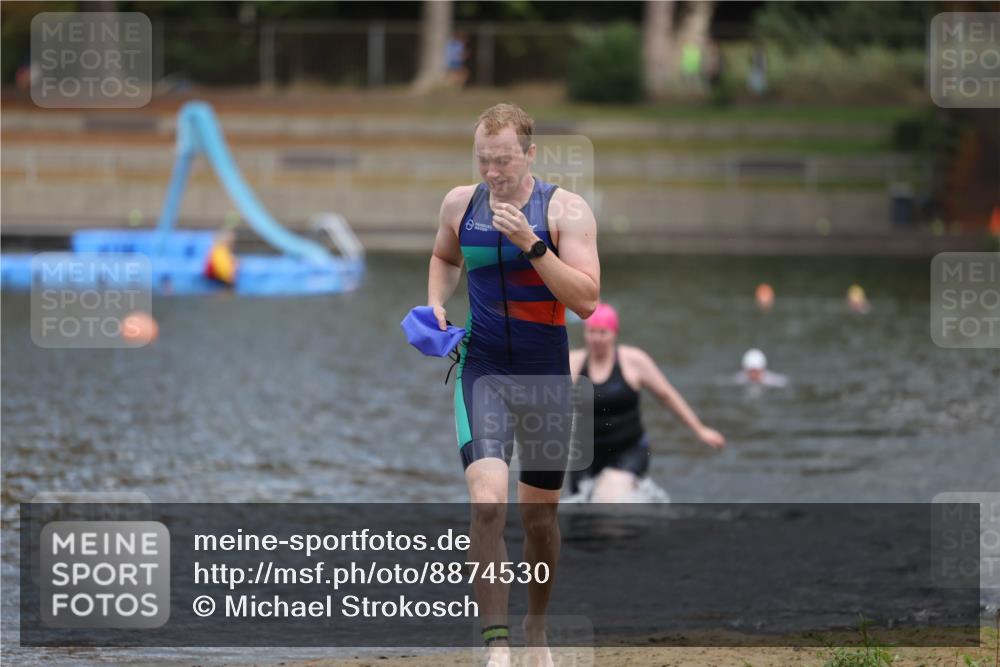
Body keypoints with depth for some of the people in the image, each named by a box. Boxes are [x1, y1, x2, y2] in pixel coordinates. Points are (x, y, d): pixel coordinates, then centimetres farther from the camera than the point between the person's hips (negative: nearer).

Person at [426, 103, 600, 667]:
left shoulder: (566, 209, -8)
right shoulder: (461, 203, 2)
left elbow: (586, 300, -17)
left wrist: (532, 244, -25)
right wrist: (437, 303, 5)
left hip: (547, 375, 0)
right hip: (483, 368, 0)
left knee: (540, 514, 12)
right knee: (487, 500, -21)